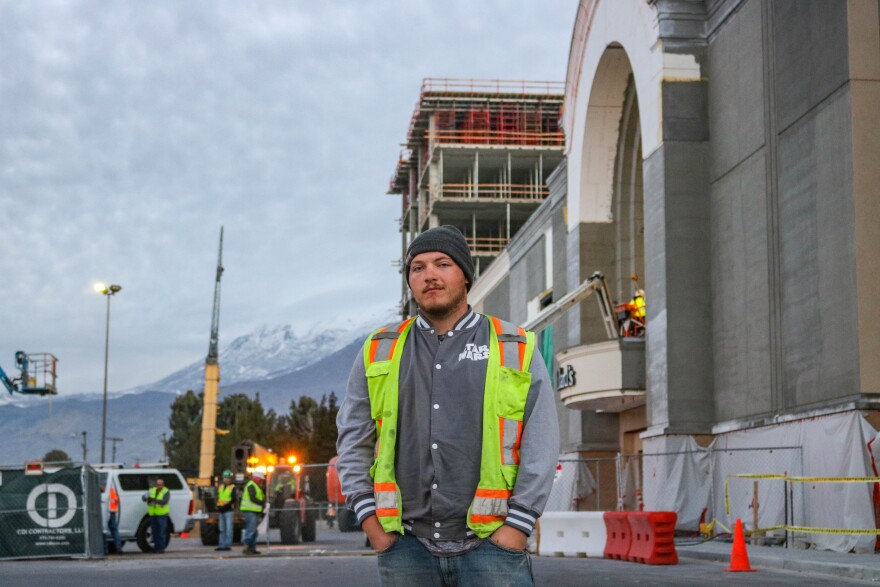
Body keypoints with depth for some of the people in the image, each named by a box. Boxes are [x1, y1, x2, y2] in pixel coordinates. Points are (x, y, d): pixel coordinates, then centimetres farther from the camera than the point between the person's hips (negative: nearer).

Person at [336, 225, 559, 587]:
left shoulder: (515, 350, 5)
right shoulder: (380, 352, 10)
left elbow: (541, 443, 0)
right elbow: (352, 438, 12)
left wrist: (517, 527, -7)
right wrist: (370, 521, 3)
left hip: (490, 545, -2)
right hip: (405, 549, 2)